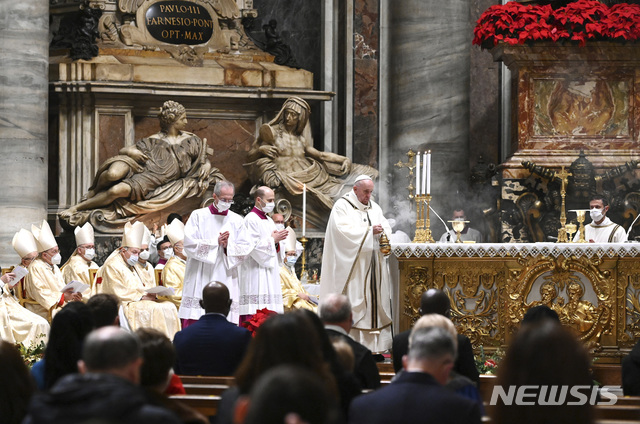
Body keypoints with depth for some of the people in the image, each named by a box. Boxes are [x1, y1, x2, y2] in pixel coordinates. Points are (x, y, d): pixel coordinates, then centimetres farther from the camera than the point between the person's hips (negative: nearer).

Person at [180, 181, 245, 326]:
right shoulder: (198, 216, 6)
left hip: (226, 280, 2)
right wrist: (216, 242, -10)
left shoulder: (236, 220, 12)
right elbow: (189, 243, -5)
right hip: (200, 280, -2)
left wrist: (228, 246, -12)